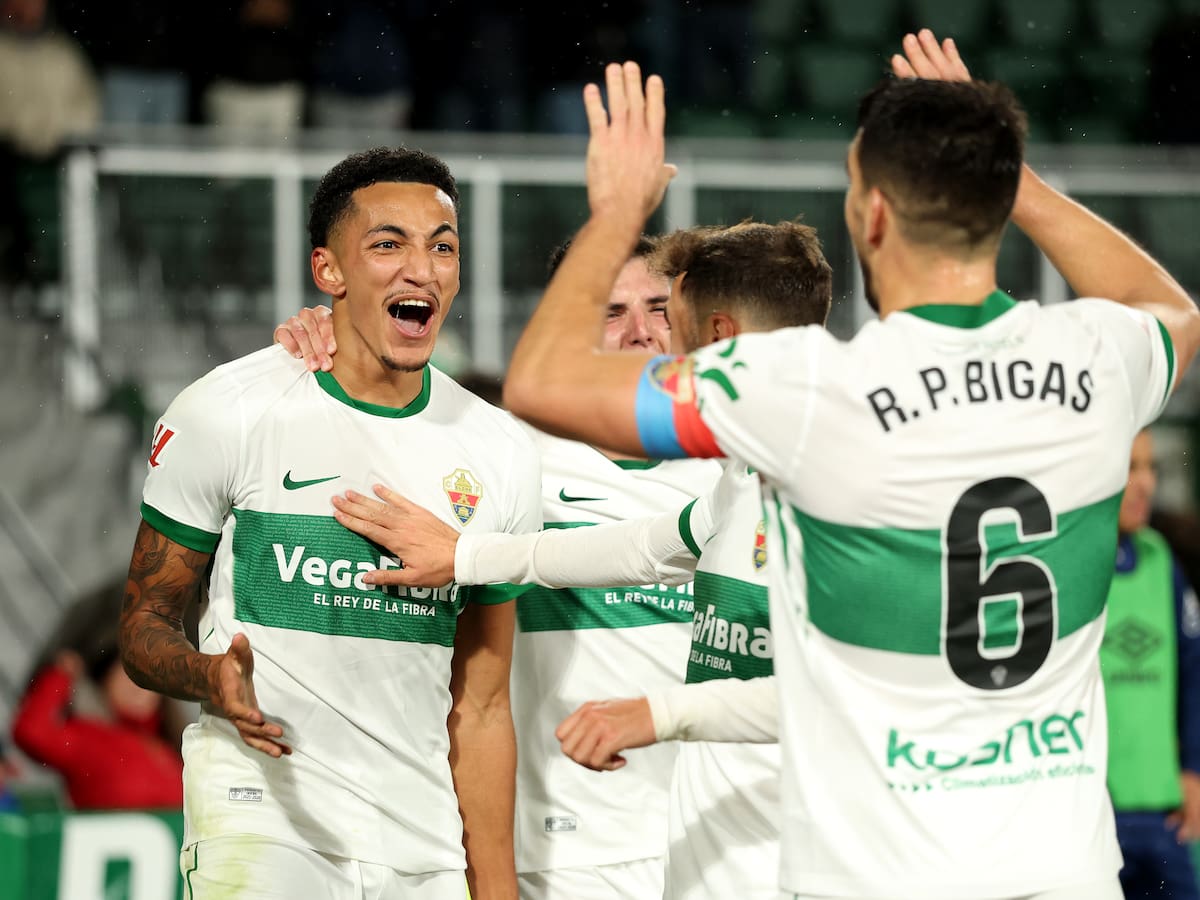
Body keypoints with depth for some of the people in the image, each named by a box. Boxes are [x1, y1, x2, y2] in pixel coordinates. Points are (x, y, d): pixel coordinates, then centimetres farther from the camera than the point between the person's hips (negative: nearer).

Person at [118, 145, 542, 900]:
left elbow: (480, 710, 10)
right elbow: (144, 624, 1)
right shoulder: (228, 413, -5)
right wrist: (212, 676, -21)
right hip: (262, 826, -4)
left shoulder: (500, 455, 7)